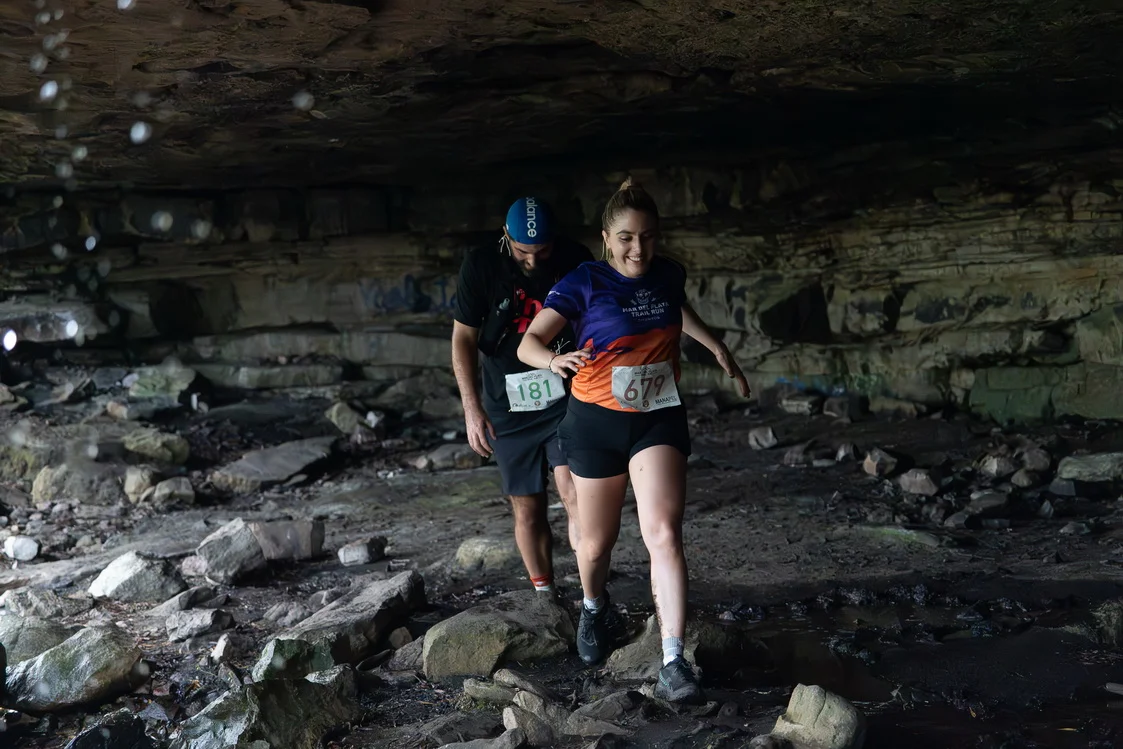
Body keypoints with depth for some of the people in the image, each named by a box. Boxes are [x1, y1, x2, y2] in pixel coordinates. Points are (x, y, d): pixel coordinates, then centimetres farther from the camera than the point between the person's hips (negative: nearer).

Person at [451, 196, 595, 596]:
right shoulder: (481, 265, -9)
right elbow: (463, 338, -5)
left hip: (567, 398, 0)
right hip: (509, 407, 1)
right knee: (528, 509, 7)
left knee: (574, 491, -19)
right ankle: (545, 593, 23)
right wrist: (472, 409, -11)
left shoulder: (575, 258, -6)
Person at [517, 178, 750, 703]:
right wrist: (553, 359, -39)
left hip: (659, 419, 2)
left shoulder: (669, 275, 2)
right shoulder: (584, 283, -11)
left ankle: (674, 666, -17)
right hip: (597, 422, -1)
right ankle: (594, 608, 46)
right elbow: (528, 343, -17)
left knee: (664, 534, -17)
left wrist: (718, 349, 23)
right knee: (597, 542, 11)